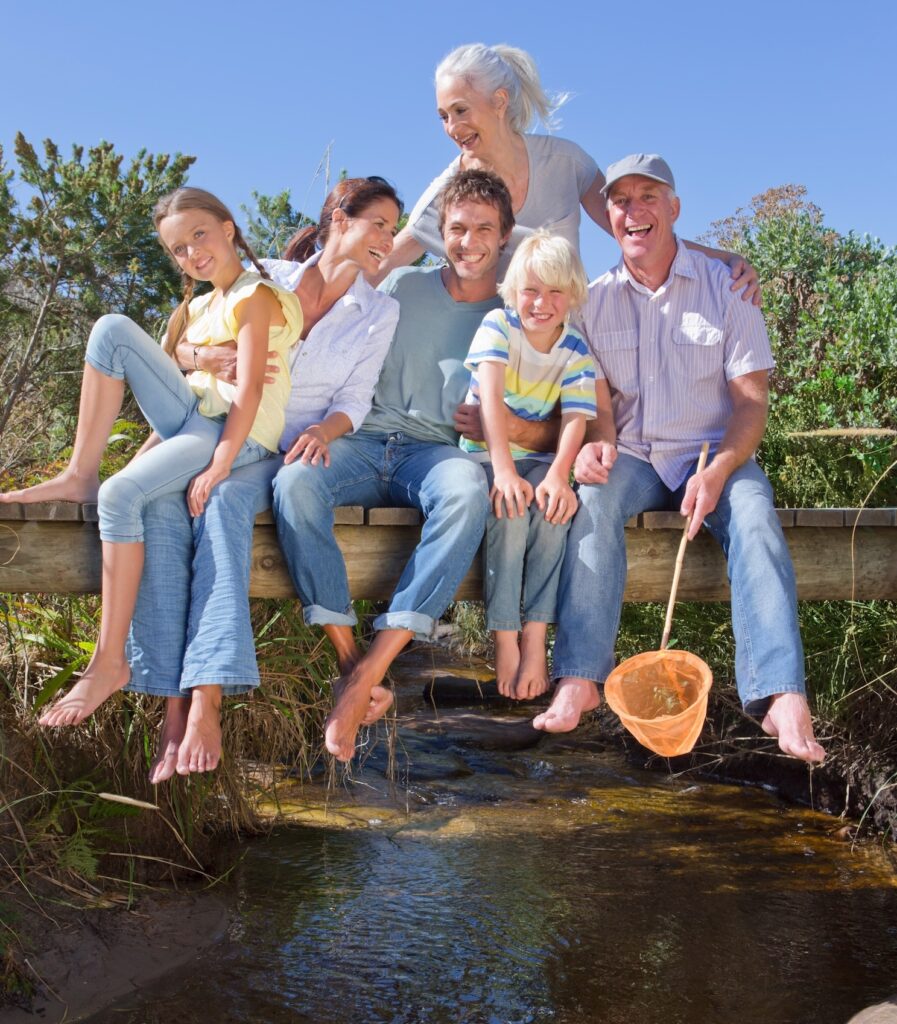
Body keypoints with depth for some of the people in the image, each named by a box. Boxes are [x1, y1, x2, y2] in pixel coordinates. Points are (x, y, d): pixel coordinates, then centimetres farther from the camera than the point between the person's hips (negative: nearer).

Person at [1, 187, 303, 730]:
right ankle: (79, 475, -12)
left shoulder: (255, 296, -3)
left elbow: (250, 387, -14)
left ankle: (111, 662, -23)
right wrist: (149, 451, 8)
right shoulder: (195, 309, 23)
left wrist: (219, 464, -24)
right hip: (189, 419, 7)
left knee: (120, 496, -30)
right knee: (112, 329, -10)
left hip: (239, 435, -7)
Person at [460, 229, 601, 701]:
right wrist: (503, 469, -37)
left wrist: (558, 475, -35)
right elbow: (490, 395, -23)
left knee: (553, 506, -30)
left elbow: (576, 419, -14)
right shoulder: (498, 325, -8)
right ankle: (505, 640, -27)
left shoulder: (576, 351, -1)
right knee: (510, 508, -32)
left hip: (539, 457, 2)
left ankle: (535, 637, -28)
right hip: (485, 452, -2)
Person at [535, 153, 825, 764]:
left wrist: (718, 471, -20)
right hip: (632, 458, 1)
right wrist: (599, 441, -16)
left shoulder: (724, 286, 3)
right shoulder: (595, 299, 9)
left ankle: (782, 697, -39)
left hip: (714, 455, -1)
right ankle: (581, 679, -34)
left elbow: (751, 398, -2)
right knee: (593, 496, -31)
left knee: (754, 514, -32)